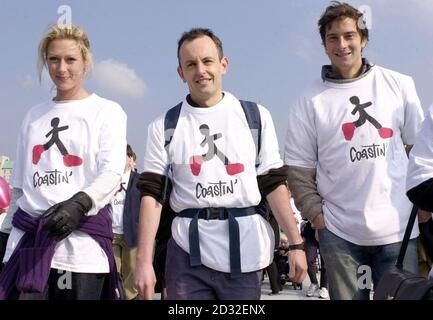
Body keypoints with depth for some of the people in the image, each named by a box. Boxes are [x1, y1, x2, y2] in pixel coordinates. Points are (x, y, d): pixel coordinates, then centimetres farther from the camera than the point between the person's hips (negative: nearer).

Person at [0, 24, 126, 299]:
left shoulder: (107, 111, 4)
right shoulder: (34, 115, 18)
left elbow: (112, 172, -9)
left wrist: (79, 203, -27)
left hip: (81, 241, -3)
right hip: (27, 238, 4)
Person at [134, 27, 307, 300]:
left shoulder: (256, 116, 7)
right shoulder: (165, 127, 5)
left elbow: (274, 184, 7)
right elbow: (152, 195, 0)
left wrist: (296, 244, 1)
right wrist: (144, 261, -7)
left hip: (246, 252, 0)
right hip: (189, 254, 0)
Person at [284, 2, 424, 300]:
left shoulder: (399, 85, 6)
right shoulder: (311, 101, 2)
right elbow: (299, 170, 2)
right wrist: (318, 218, -5)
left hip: (400, 228, 1)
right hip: (340, 233, 0)